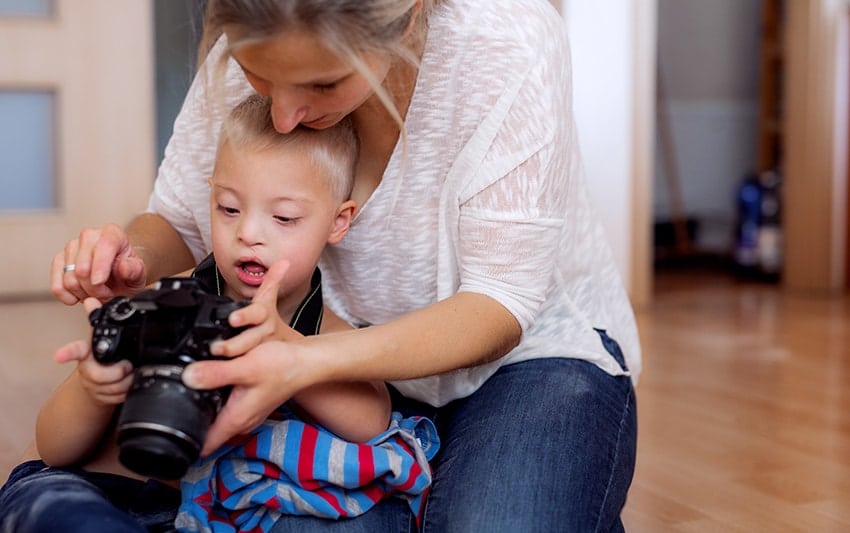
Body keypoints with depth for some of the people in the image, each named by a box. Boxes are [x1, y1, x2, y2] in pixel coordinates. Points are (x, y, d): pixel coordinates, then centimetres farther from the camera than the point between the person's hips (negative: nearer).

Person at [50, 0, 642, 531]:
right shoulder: (249, 54, -16)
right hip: (384, 364, 2)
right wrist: (130, 258, -25)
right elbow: (179, 220, 0)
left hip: (537, 349, -2)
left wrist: (304, 364, -39)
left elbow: (499, 307, -24)